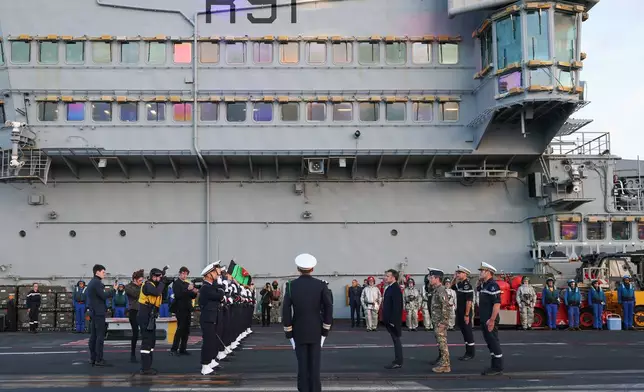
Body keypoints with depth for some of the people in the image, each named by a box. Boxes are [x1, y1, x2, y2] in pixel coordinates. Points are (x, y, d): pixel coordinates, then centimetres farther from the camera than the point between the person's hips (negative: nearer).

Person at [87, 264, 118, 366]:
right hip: (98, 313, -10)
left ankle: (92, 358, 13)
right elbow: (103, 296, -18)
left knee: (93, 336, 10)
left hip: (93, 312, 10)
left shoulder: (91, 282, 17)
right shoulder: (97, 283, -14)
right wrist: (113, 290, -10)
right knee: (100, 336, -8)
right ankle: (98, 360, -9)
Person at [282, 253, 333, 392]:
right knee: (314, 365, 5)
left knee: (302, 365, 5)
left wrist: (288, 333, 1)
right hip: (316, 332, 0)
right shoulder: (321, 285, -5)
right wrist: (325, 330, 1)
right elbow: (328, 308, -8)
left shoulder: (291, 286, -5)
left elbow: (286, 311, -7)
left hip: (298, 332, 0)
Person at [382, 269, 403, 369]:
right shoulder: (390, 288, 12)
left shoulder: (395, 289, -18)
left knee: (396, 340, -3)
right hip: (390, 320, 10)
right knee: (395, 340, 14)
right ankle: (397, 361, 21)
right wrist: (387, 319, 16)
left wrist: (393, 320, -22)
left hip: (393, 320, -10)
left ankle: (398, 362, 1)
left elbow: (397, 306, -22)